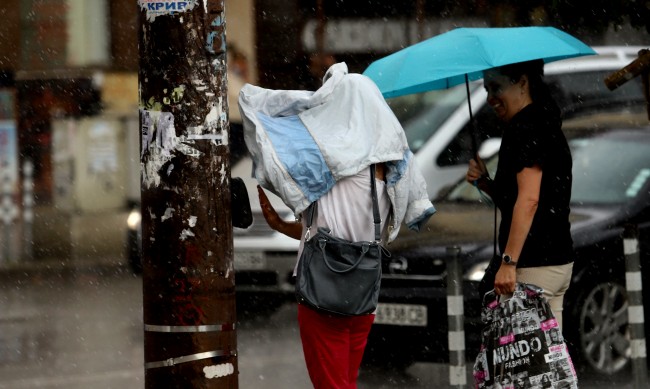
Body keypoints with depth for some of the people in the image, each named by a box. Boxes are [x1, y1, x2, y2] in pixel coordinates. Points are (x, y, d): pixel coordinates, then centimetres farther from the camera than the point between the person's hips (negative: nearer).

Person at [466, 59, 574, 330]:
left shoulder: (526, 128, -12)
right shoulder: (545, 125, 19)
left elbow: (529, 199, -22)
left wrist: (509, 262, -25)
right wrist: (485, 183, 6)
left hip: (536, 264, -10)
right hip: (558, 259, 10)